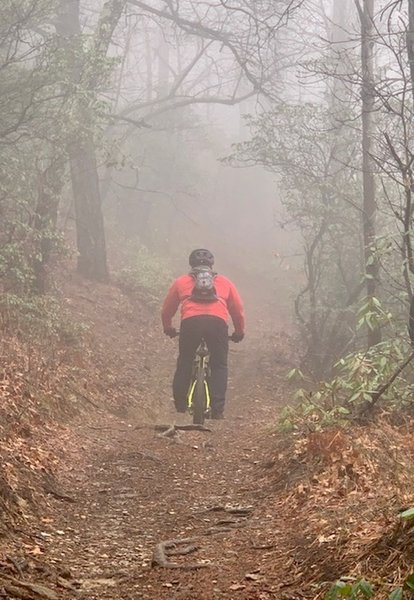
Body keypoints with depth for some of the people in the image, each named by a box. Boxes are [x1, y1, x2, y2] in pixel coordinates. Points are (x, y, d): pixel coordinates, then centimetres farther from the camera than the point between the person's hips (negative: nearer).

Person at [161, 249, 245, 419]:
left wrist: (168, 329, 50)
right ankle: (217, 410, -1)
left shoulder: (181, 281, 28)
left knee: (184, 364, 18)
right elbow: (238, 310, 28)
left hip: (190, 322, 0)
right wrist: (239, 333, 43)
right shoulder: (224, 282, 28)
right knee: (219, 366, 12)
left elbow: (167, 310, 33)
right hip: (217, 322, 0)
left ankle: (180, 406, 15)